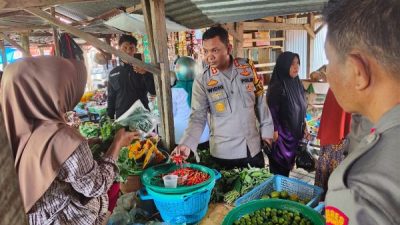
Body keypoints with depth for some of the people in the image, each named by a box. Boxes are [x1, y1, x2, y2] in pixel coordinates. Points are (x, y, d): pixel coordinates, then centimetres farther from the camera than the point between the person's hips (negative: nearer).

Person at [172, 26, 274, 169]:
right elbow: (198, 117, -12)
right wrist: (187, 144, -26)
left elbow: (260, 102, 5)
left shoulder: (248, 68, -3)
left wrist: (266, 129, 6)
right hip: (224, 153, -2)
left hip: (253, 147, 3)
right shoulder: (202, 81, -10)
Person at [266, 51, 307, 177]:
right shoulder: (276, 86, -19)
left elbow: (302, 108, 14)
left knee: (288, 166, 19)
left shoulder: (297, 83, 4)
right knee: (279, 171, 5)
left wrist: (303, 127, 16)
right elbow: (272, 112, -19)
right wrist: (274, 132, -18)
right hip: (281, 135, -7)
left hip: (295, 133, 7)